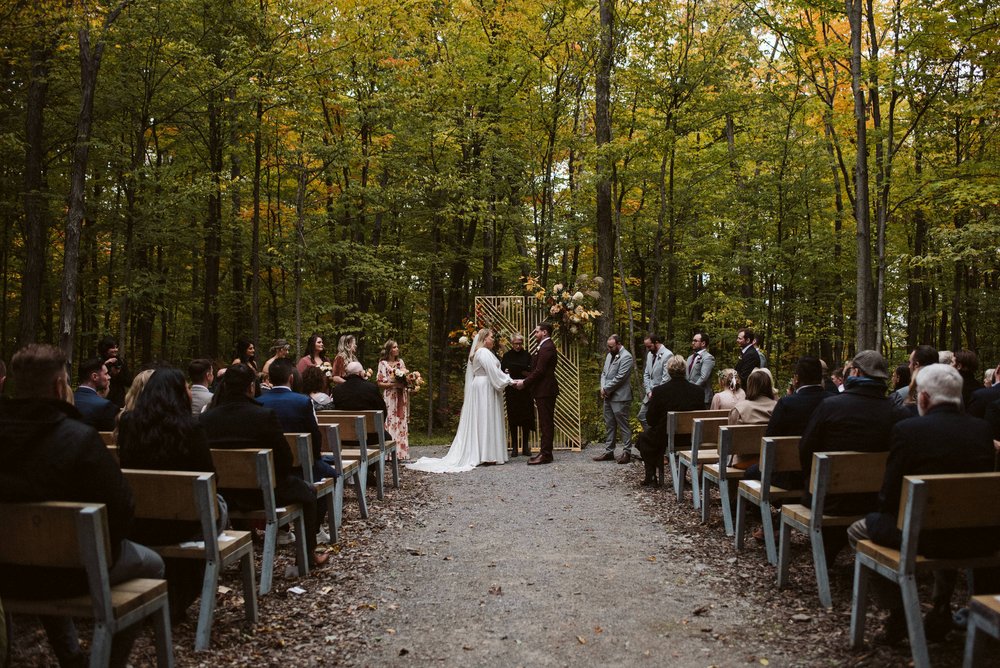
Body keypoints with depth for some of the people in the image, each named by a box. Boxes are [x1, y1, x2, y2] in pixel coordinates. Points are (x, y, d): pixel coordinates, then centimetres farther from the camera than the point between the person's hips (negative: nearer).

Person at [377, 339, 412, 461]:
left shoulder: (401, 361, 12)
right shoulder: (383, 363, -2)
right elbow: (380, 383, -6)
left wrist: (406, 383, -4)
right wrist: (394, 384, -17)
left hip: (402, 397, 5)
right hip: (390, 397, -5)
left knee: (402, 423, 5)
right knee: (391, 422, -9)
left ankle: (402, 452, 9)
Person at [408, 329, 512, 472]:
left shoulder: (477, 352, 17)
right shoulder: (484, 352, -14)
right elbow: (493, 372, -20)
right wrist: (508, 380, -12)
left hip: (478, 387, 10)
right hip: (486, 389, -10)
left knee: (478, 421, 10)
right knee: (486, 419, -7)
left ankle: (475, 454, 13)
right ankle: (487, 455, -6)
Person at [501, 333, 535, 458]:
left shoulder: (527, 355, 3)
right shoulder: (507, 356, 4)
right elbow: (502, 372, 5)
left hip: (525, 391, 0)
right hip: (511, 391, 0)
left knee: (526, 417, 1)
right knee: (513, 418, 1)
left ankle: (525, 447, 9)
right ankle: (514, 447, 7)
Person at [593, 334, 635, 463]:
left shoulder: (626, 357, -13)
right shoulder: (609, 355, 14)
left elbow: (620, 377, -19)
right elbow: (604, 373, 17)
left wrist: (606, 389, -12)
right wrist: (602, 388, 0)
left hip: (620, 398, -9)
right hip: (608, 396, 9)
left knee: (623, 426, -1)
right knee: (609, 425, 13)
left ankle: (626, 452, 6)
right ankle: (608, 451, 20)